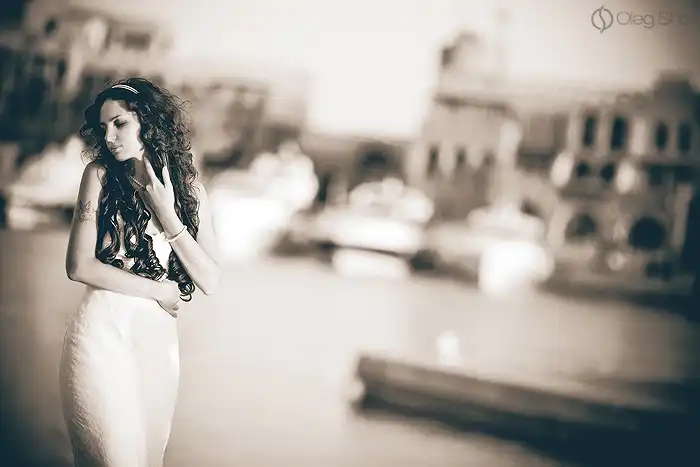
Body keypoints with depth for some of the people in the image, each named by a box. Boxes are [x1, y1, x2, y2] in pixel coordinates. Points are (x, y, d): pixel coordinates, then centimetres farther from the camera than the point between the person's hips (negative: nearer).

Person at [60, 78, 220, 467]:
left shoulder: (189, 188, 8)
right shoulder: (100, 175, -1)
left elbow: (210, 282, 0)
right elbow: (79, 266, -9)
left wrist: (168, 216, -9)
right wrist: (157, 290, -4)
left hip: (160, 337, 4)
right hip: (102, 332, -4)